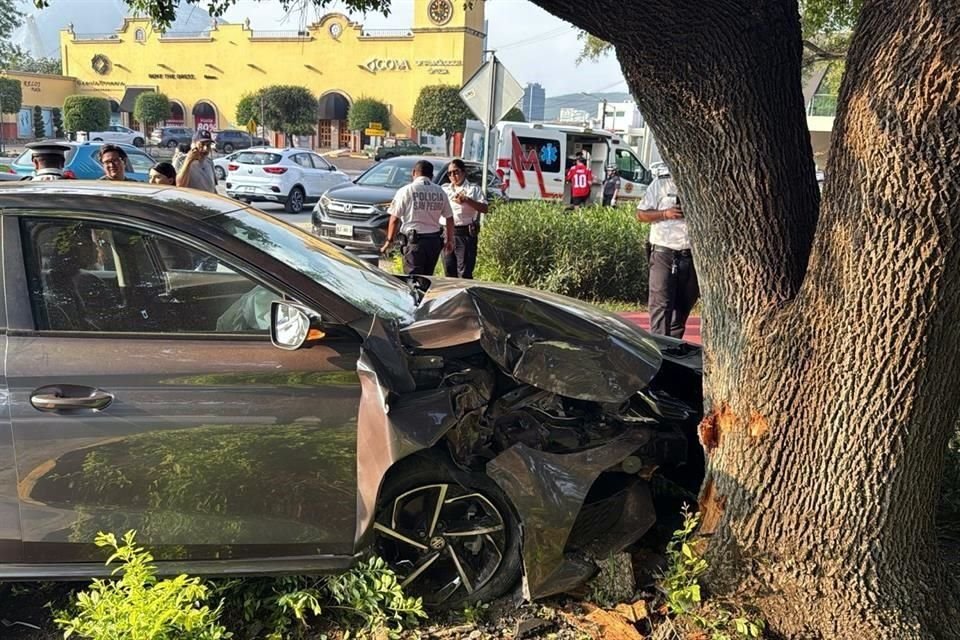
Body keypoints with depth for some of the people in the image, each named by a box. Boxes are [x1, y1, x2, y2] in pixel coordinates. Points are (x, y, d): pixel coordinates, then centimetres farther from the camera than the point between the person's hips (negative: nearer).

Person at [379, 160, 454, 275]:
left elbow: (394, 219, -6)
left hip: (414, 240, -4)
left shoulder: (406, 191, -5)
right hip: (434, 240, 4)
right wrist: (450, 240, 21)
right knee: (428, 277, 15)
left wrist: (389, 240, 2)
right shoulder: (440, 192, 6)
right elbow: (449, 219, 10)